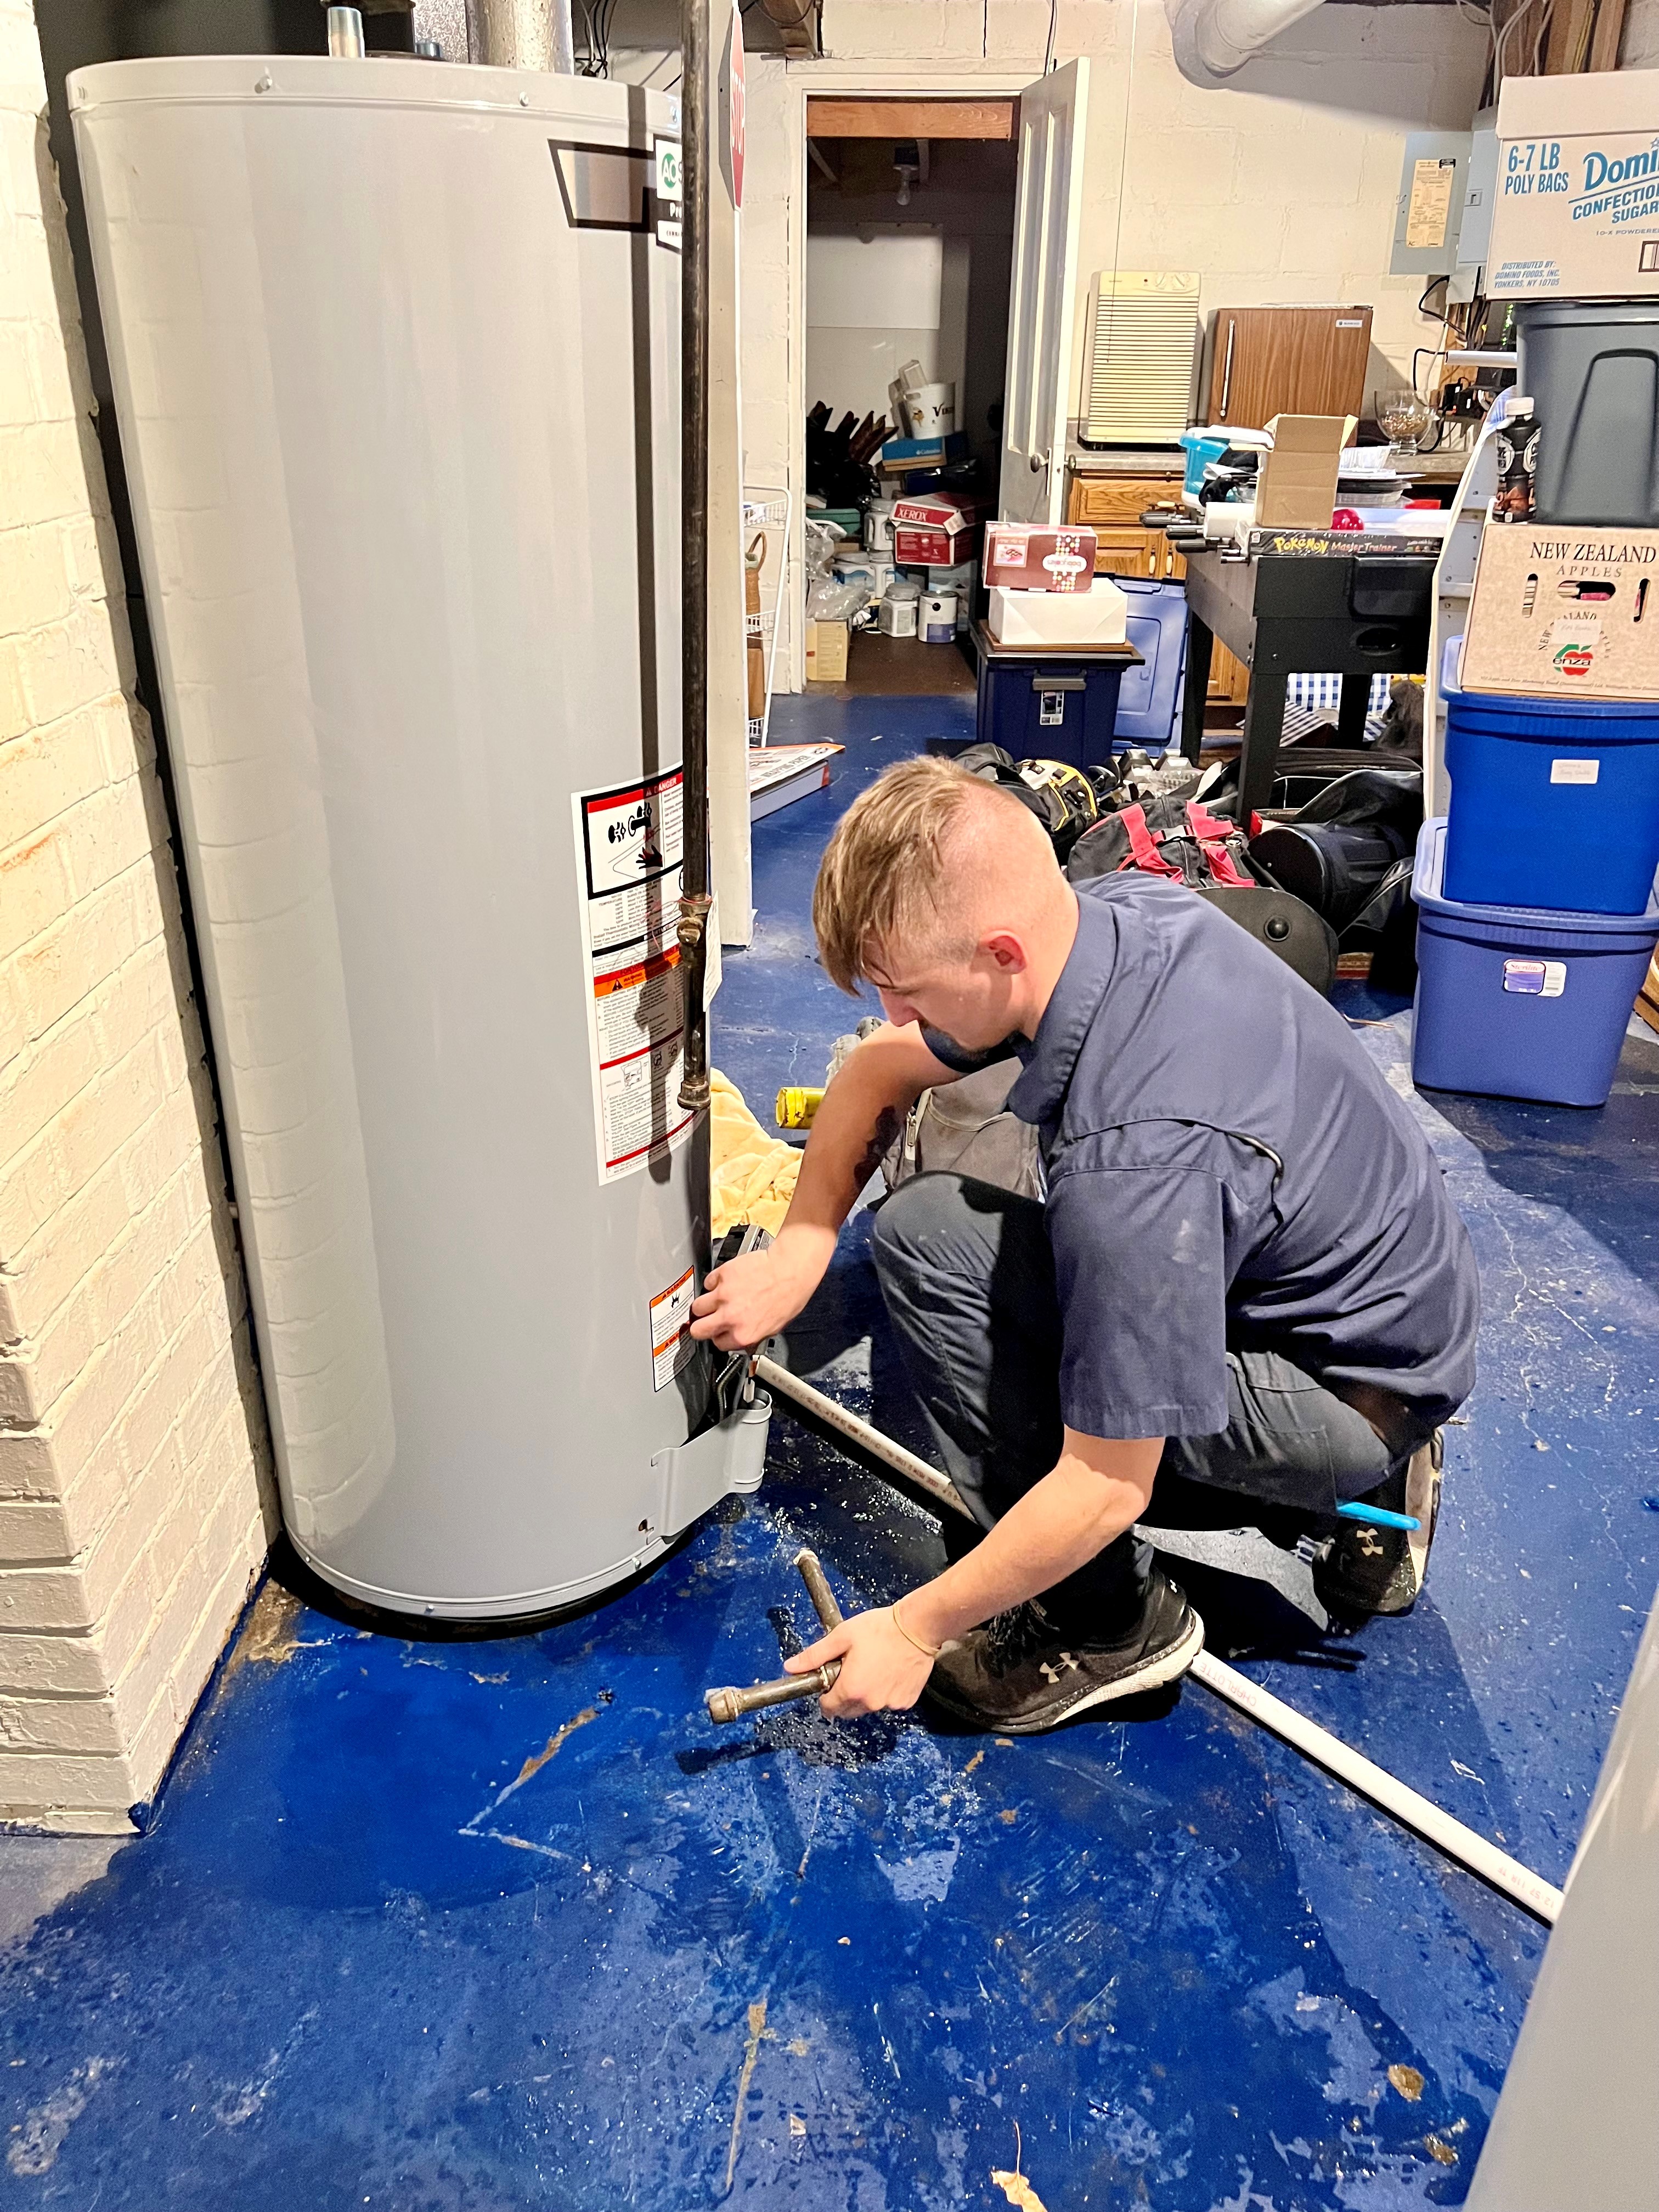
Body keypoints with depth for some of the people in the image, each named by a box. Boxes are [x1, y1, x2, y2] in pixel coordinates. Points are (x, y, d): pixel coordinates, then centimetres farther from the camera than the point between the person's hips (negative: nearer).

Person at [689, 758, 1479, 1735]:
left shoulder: (1134, 1156, -36)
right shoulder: (1109, 909, -11)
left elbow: (1108, 1488, -26)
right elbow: (881, 1069, 4)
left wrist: (916, 1629, -13)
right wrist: (799, 1251, -2)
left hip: (1351, 1394, -9)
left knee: (928, 1235, -19)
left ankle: (1111, 1620, -5)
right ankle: (1351, 1492, 19)